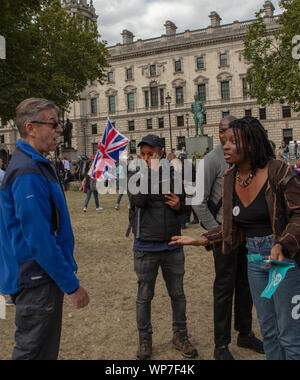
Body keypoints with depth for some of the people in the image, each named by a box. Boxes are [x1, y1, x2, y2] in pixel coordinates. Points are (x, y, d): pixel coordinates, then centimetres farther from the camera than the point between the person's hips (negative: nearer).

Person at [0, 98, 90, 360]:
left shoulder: (36, 165, 12)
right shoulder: (28, 173, -22)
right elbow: (39, 240, -26)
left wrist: (67, 276, 20)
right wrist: (72, 285, -19)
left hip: (41, 277, 10)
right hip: (37, 281, -10)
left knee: (45, 350, 20)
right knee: (35, 352, 4)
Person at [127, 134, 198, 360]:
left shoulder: (172, 175, 4)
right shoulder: (135, 176, -3)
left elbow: (183, 205, 16)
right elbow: (138, 200, -22)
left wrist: (178, 205, -7)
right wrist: (152, 173, -19)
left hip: (172, 244, 2)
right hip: (146, 246, -2)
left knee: (177, 293, 13)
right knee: (145, 296, 10)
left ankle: (180, 334, 30)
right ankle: (145, 338, 27)